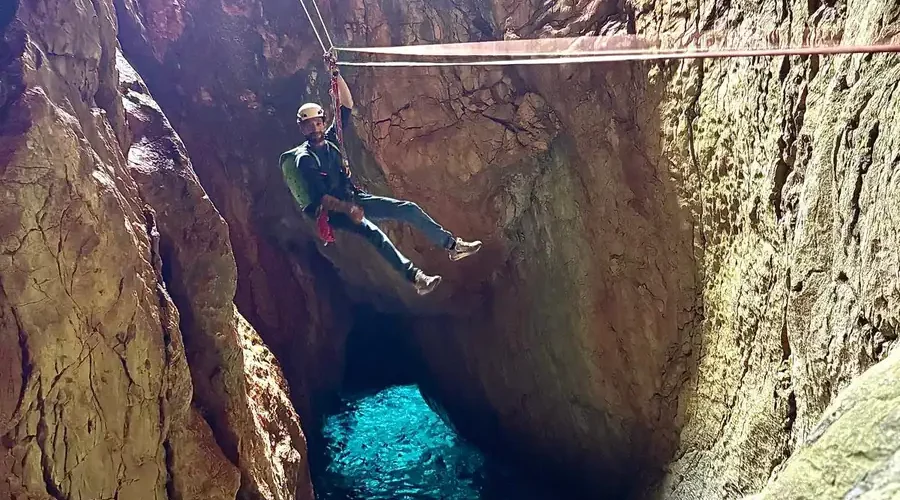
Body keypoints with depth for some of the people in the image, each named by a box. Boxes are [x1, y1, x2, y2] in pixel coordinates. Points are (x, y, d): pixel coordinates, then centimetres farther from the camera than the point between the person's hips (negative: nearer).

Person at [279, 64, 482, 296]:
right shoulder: (304, 159, -11)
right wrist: (347, 209, -30)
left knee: (409, 209, -2)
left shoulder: (330, 139, 8)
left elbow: (347, 106, 4)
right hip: (335, 210, -8)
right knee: (374, 233, -36)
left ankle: (452, 245, 6)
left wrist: (336, 74, -7)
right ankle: (415, 277, -46)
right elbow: (320, 198, -19)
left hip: (355, 198, 8)